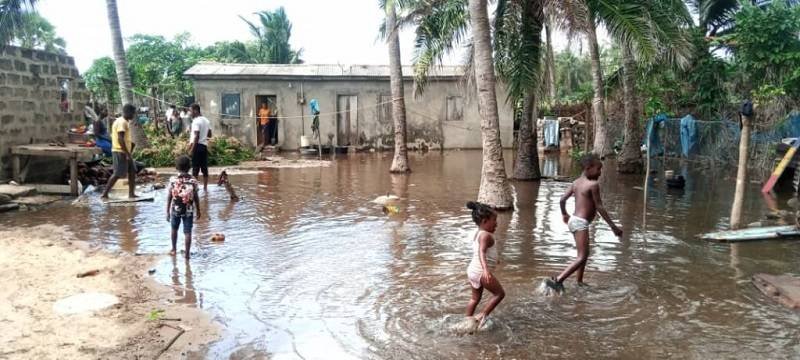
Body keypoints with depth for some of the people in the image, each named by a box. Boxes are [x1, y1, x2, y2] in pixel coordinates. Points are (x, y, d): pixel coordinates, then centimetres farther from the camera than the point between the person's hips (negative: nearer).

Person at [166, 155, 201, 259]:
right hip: (189, 211, -1)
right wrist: (198, 210, 8)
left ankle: (173, 250, 34)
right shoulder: (193, 181, -9)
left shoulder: (172, 180, -9)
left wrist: (167, 212, 3)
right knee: (187, 232, 5)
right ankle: (187, 253, 6)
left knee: (174, 229, 22)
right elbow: (196, 198, -4)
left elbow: (169, 197, -6)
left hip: (175, 209, 1)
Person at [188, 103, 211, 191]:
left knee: (195, 168, -3)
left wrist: (192, 149, -18)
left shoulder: (196, 121, -13)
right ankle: (205, 187, 14)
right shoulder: (206, 120, 13)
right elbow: (209, 135, 16)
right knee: (204, 168, 10)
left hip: (197, 145, -8)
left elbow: (196, 136, -19)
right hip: (204, 145, 8)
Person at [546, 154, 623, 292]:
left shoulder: (576, 182, 9)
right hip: (581, 223, -9)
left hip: (573, 220, 9)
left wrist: (564, 214, 30)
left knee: (585, 253, 24)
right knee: (582, 257, -9)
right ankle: (557, 280, -18)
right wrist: (613, 226, -8)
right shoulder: (593, 184, -13)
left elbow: (562, 200, 11)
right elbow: (599, 208, -14)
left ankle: (579, 282, 32)